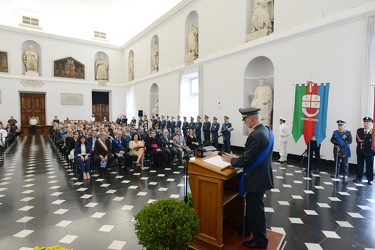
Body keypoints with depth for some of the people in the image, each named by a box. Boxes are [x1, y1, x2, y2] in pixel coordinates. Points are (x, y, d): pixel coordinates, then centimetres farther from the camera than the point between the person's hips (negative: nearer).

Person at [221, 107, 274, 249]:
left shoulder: (255, 135, -27)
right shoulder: (267, 131, 4)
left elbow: (247, 160, -25)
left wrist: (232, 160, -9)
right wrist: (237, 158, 9)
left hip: (256, 178, -10)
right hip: (262, 175, 10)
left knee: (256, 209, 8)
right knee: (251, 205, 24)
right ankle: (247, 229, 43)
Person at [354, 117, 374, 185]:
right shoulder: (359, 130, 6)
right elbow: (358, 140, -2)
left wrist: (362, 141, -12)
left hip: (369, 151, -3)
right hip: (360, 151, 3)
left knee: (369, 166, 4)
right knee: (359, 165, 9)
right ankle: (359, 178, 18)